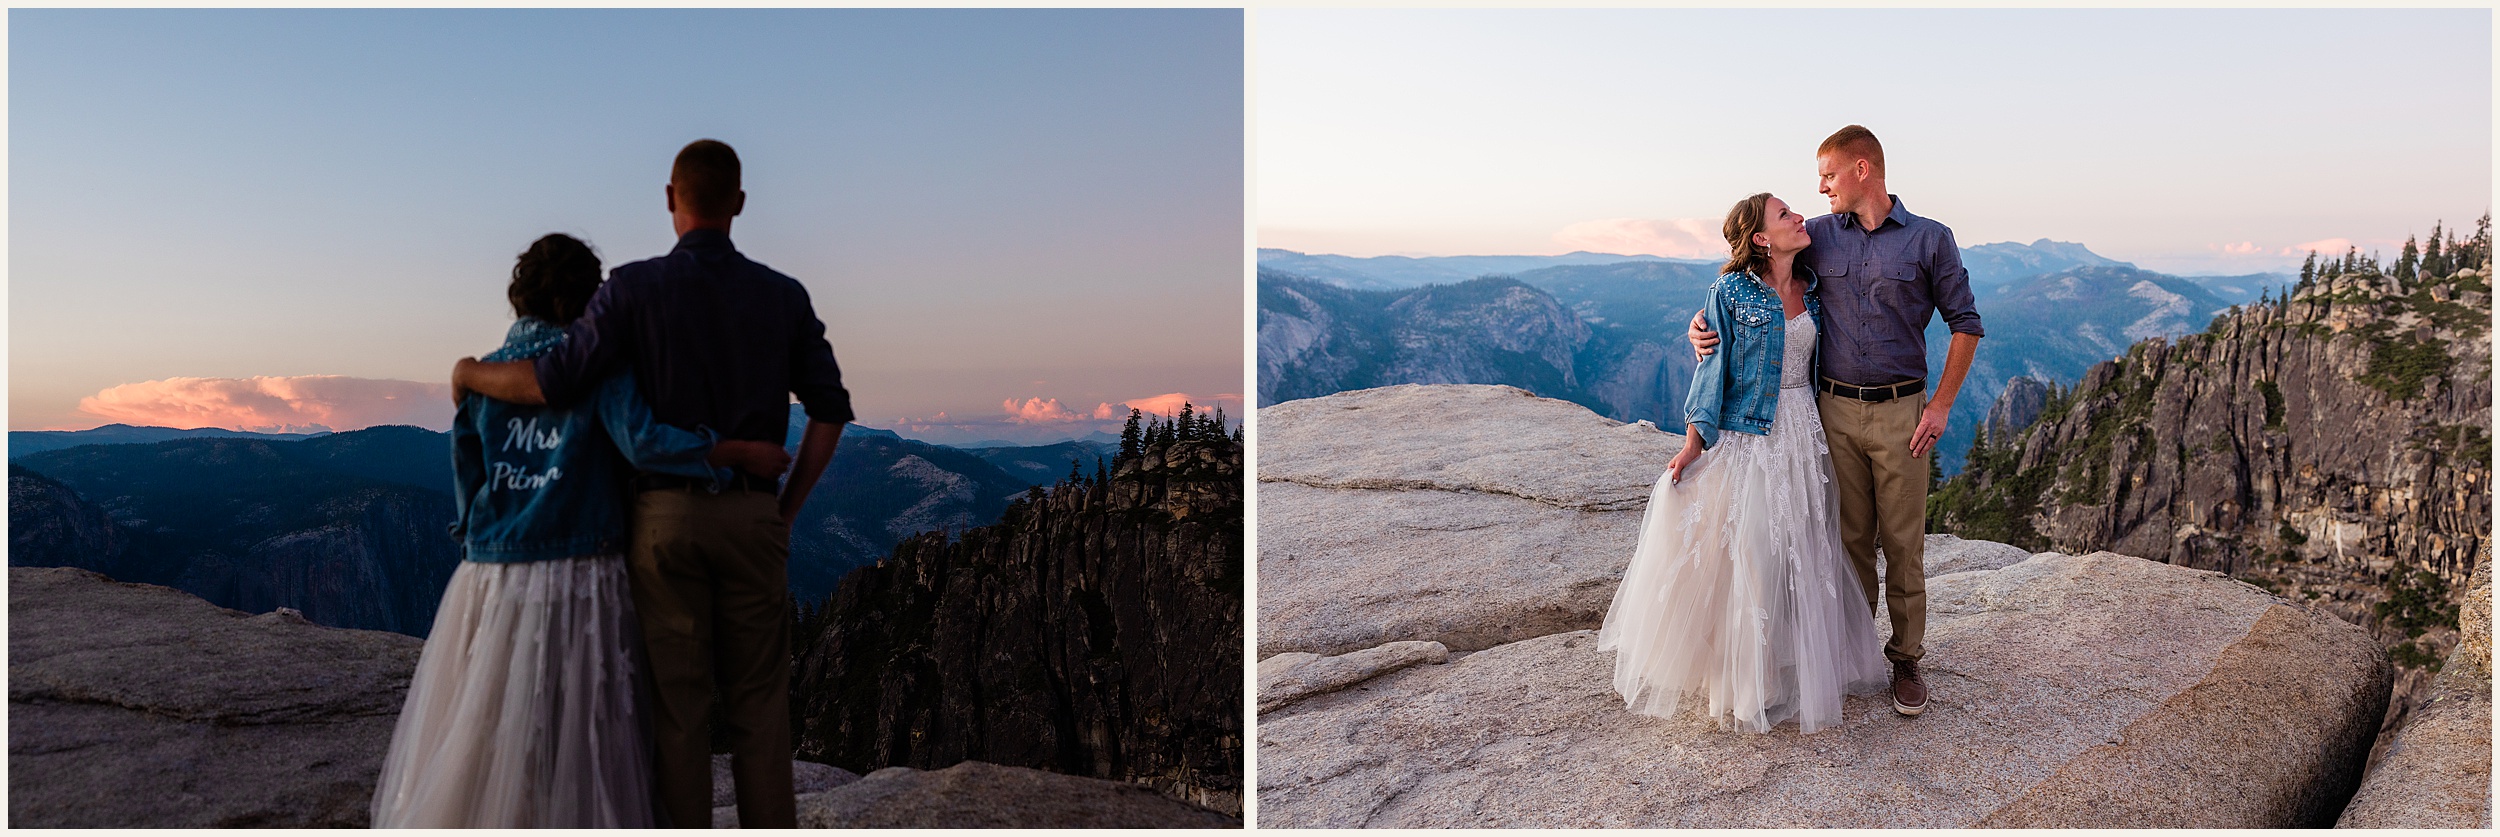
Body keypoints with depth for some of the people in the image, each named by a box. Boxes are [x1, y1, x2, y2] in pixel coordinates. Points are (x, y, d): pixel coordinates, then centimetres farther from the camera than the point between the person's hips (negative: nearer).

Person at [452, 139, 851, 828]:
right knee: (758, 698, 9)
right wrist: (786, 510, 11)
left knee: (678, 698, 6)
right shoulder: (784, 296, 3)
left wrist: (470, 373, 8)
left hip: (665, 514, -1)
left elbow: (552, 383, -13)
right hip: (751, 515, 1)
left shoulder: (634, 288, -5)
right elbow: (830, 411, 3)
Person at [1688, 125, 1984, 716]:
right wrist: (1703, 320, -8)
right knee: (1849, 539, 9)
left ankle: (1906, 657, 17)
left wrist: (1941, 406, -2)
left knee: (1903, 543, 4)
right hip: (1836, 409, 2)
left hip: (1901, 412, -2)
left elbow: (1966, 324, 3)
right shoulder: (1817, 237, 5)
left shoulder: (1929, 240, -1)